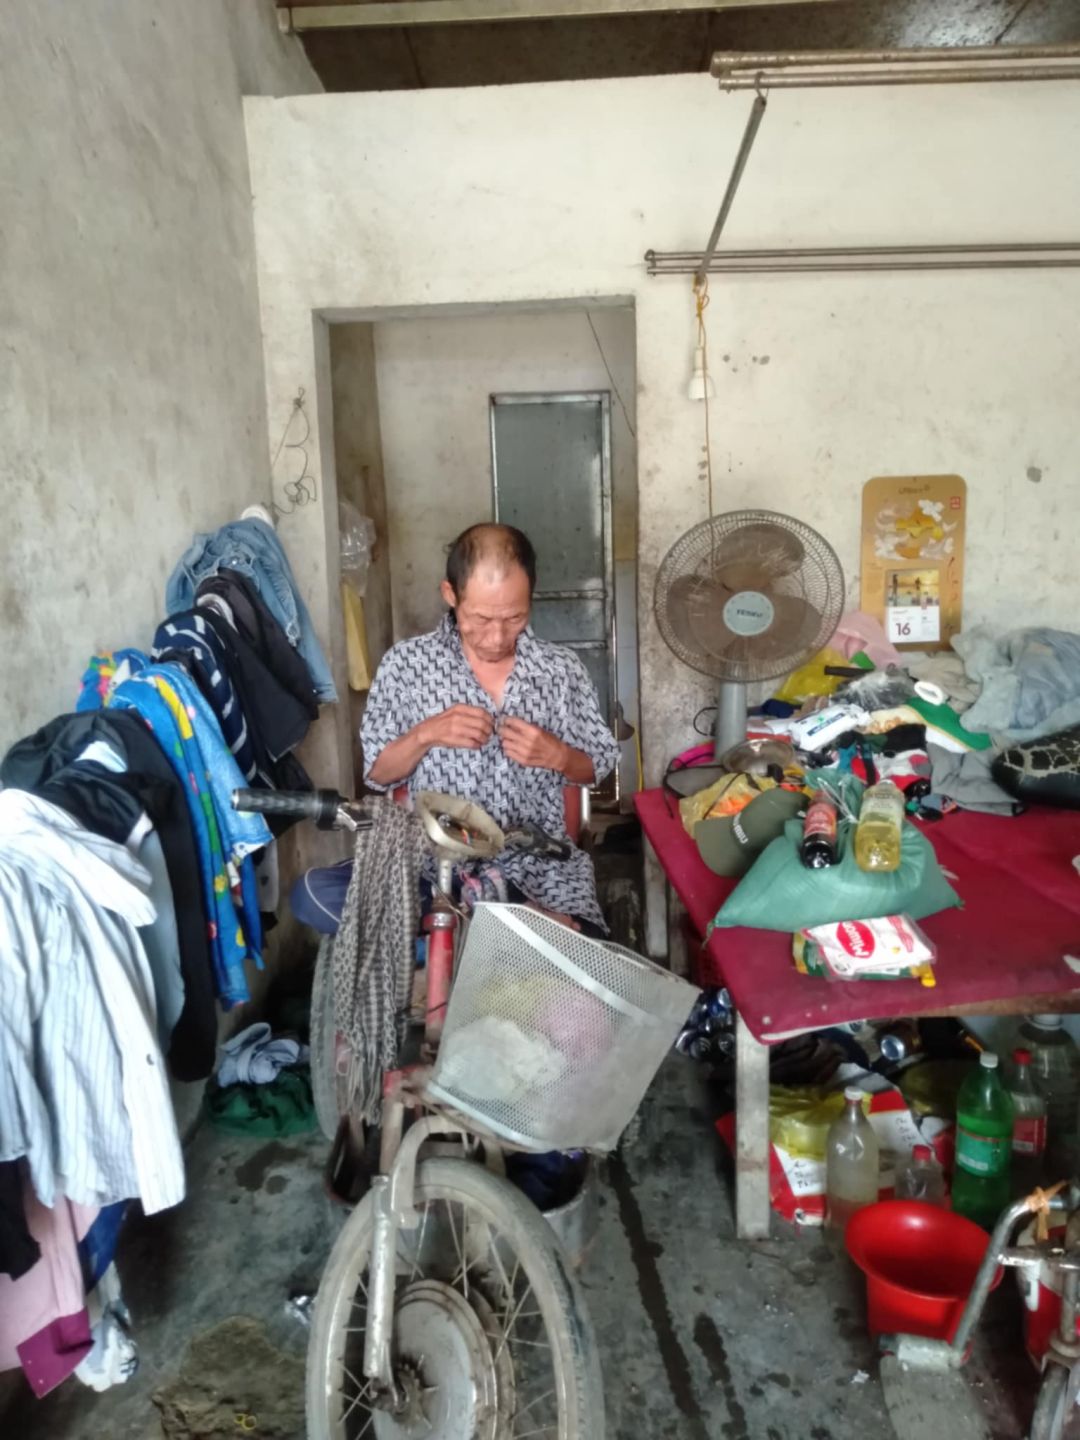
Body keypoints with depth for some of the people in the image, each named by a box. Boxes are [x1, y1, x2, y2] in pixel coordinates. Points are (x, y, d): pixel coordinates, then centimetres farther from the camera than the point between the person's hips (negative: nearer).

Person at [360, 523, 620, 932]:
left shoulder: (562, 668, 2)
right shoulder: (405, 664, -1)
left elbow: (599, 767, 10)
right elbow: (377, 774, 5)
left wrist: (558, 757, -12)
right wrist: (424, 735, -14)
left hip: (539, 858, -1)